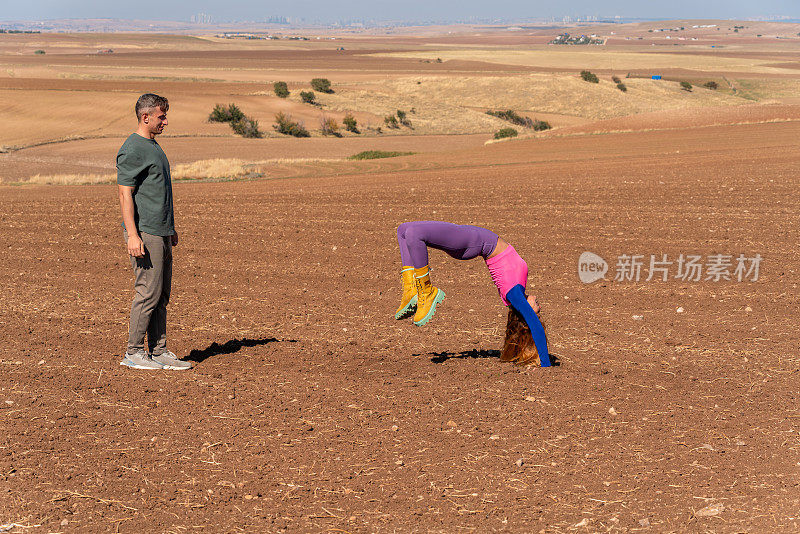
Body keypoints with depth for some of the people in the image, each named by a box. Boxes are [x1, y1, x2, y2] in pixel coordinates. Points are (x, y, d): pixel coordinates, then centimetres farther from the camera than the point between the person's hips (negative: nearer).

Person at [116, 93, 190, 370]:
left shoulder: (154, 147, 18)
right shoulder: (132, 150, -12)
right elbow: (125, 194, -16)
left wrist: (171, 228, 25)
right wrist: (133, 235, -22)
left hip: (161, 233, 9)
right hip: (144, 233, -9)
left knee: (162, 295, 9)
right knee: (148, 293, -6)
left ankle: (159, 351, 14)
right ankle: (133, 353, 2)